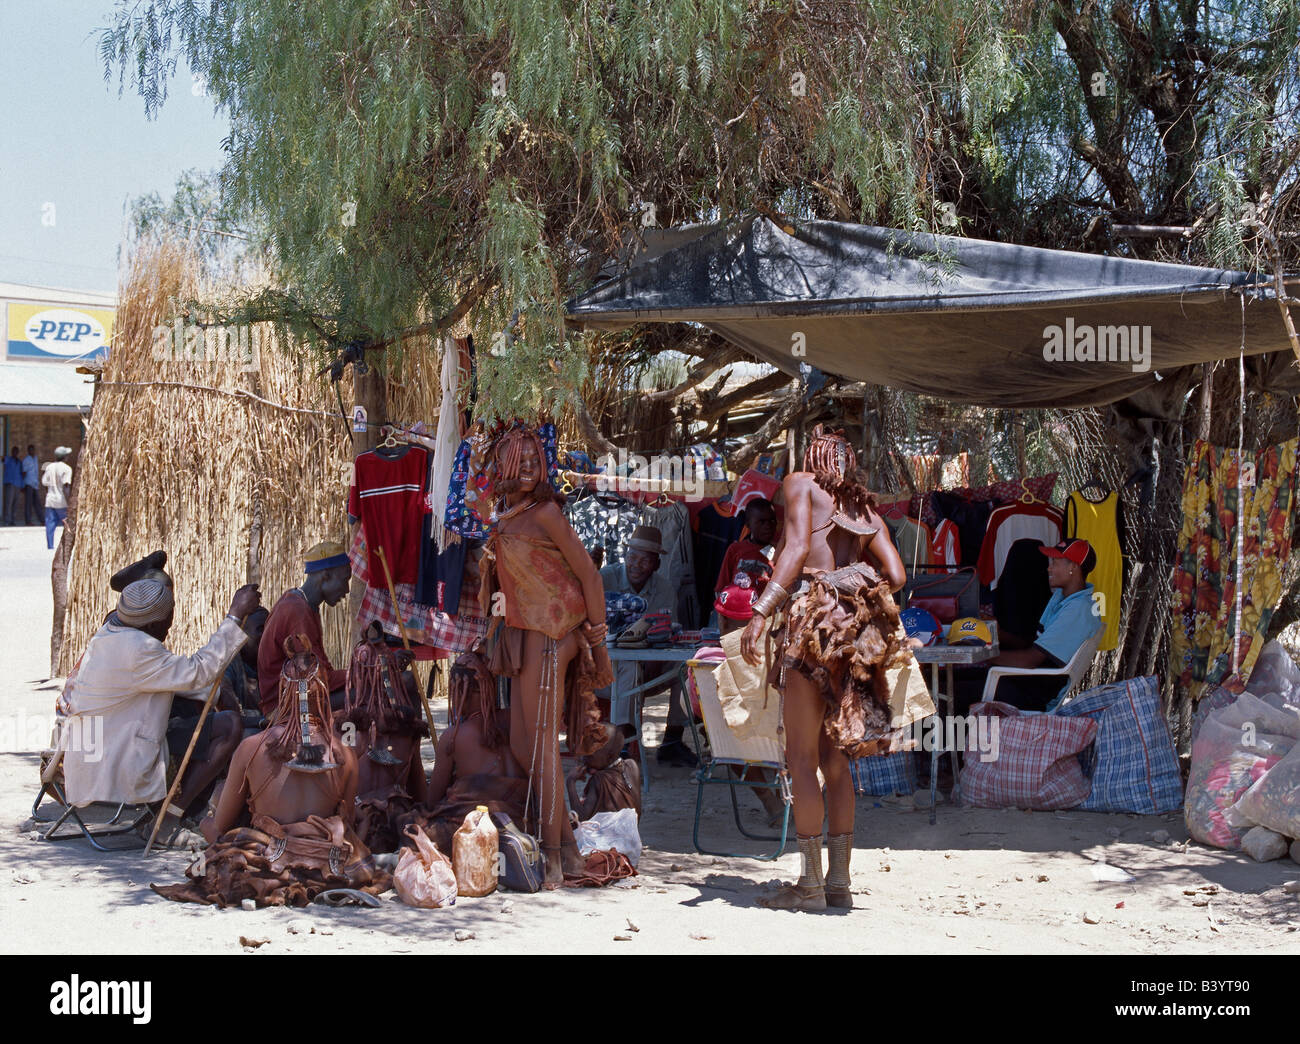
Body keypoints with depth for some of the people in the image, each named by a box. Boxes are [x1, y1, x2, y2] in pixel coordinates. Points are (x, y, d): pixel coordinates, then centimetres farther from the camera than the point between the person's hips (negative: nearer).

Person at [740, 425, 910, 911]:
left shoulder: (801, 484, 6)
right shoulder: (866, 511, 20)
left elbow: (797, 548, -10)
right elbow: (896, 575, 8)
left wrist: (759, 612, -17)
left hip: (813, 617, -6)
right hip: (853, 630, 6)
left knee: (801, 758, -4)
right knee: (835, 760, 12)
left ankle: (811, 883, -6)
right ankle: (840, 880, 13)